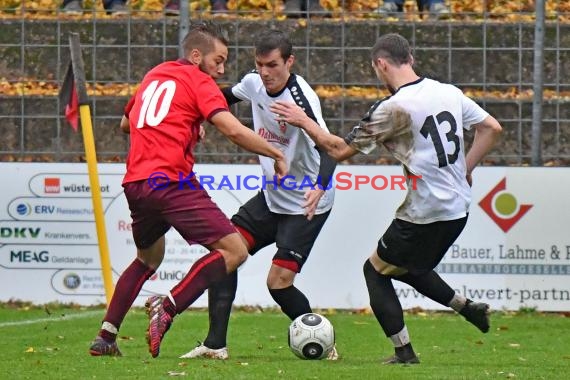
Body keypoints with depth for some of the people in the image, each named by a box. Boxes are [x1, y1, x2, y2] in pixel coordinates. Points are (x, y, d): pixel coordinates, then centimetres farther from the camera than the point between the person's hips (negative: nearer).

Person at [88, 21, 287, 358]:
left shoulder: (154, 76, 22)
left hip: (135, 184, 8)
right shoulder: (198, 81, 1)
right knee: (234, 252, -9)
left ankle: (106, 336, 22)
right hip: (171, 182, -8)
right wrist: (277, 155, 0)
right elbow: (233, 130, -11)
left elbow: (126, 123, 38)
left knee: (148, 259, 30)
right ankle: (167, 308, -22)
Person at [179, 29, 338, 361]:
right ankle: (216, 345, 2)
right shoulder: (254, 84, -4)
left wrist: (320, 187, -55)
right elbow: (226, 97, 22)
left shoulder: (300, 97, -26)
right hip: (272, 196, 8)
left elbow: (328, 147, -39)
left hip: (306, 204, -8)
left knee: (279, 282, -13)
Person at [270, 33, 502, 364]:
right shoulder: (449, 93, 4)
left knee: (375, 270, 12)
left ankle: (404, 352, 9)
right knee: (406, 268, 28)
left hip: (425, 213, -8)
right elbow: (492, 128, 11)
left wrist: (303, 121, 0)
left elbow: (340, 150, -12)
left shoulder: (394, 108, -17)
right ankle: (468, 308, 17)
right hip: (459, 209, 8)